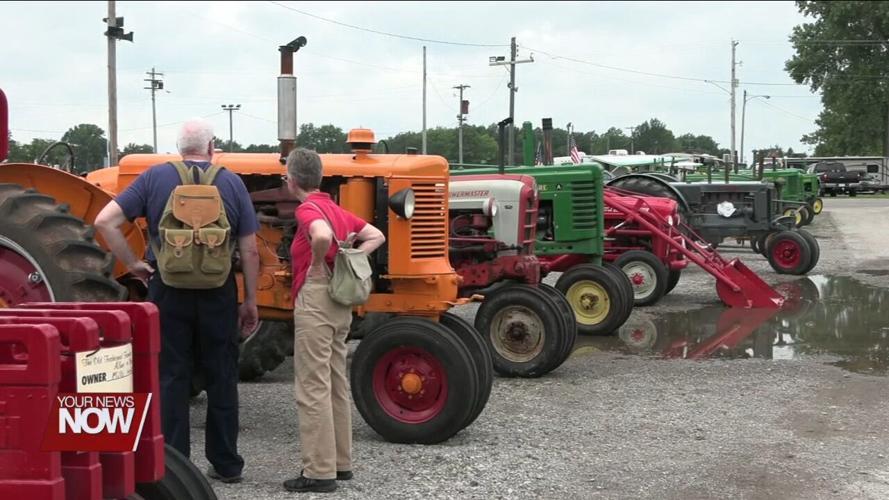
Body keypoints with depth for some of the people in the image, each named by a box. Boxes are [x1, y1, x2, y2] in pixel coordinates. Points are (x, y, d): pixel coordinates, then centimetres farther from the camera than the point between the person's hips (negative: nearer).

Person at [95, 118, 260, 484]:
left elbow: (105, 222, -6)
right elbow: (249, 251, -1)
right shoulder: (231, 183, 0)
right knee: (221, 379, 11)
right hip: (218, 293, 0)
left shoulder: (155, 178, 0)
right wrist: (250, 301, 7)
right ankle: (226, 464, 19)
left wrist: (132, 265, 3)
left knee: (171, 378, 7)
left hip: (168, 290, 0)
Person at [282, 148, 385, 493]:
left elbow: (323, 236, -34)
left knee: (313, 388, -5)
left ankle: (319, 471, -3)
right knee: (336, 384, 14)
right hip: (339, 301, 9)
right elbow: (376, 236, 20)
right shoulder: (336, 209, 14)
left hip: (316, 300, -9)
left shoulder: (307, 209, -12)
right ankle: (340, 462, 21)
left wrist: (317, 266, -17)